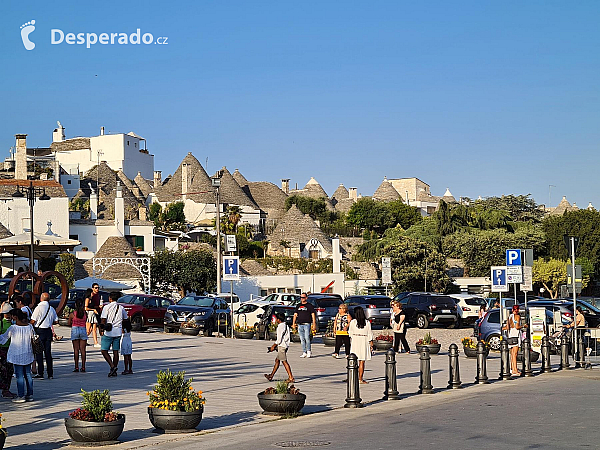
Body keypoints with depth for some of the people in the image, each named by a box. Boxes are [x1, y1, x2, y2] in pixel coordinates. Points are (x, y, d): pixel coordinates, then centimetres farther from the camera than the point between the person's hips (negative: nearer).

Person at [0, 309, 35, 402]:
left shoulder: (13, 328, -15)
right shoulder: (29, 326, -2)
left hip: (17, 355, -5)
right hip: (28, 355, 5)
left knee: (19, 376, 0)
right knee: (28, 375, 12)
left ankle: (21, 396, 1)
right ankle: (30, 395, 16)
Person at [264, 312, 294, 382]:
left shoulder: (280, 327, -16)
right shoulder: (286, 326, 11)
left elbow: (279, 340, -18)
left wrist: (273, 347, -5)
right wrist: (275, 346, 20)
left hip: (282, 346, -10)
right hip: (285, 346, 10)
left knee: (284, 362, -8)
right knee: (277, 360, 17)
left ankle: (291, 378, -10)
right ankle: (271, 376, 26)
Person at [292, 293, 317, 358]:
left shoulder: (309, 306, 3)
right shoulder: (298, 306, 17)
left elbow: (313, 315, -1)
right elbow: (295, 315, 19)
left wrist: (314, 324, -9)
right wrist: (293, 323, 11)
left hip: (307, 324, -5)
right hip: (299, 324, 5)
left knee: (307, 338, -14)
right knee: (302, 339, 4)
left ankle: (308, 351, -3)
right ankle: (304, 352, 8)